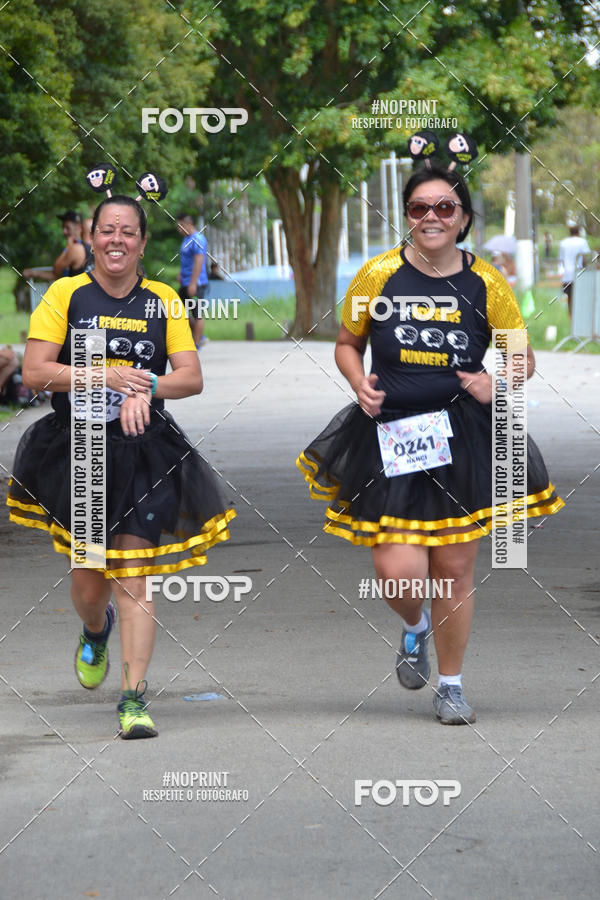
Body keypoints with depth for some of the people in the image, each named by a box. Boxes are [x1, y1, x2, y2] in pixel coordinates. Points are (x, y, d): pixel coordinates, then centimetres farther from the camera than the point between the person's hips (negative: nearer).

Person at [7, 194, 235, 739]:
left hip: (143, 451, 0)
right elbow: (34, 372, -8)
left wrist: (146, 386, -20)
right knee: (88, 583, 7)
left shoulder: (162, 301, 4)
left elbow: (192, 378, -1)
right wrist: (107, 375, -17)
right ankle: (96, 633, 43)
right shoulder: (66, 295, 0)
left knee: (133, 579, -8)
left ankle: (134, 699, -6)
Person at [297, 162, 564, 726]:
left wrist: (497, 382, -9)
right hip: (390, 436, -1)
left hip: (464, 440, 1)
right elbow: (347, 344, 12)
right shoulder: (379, 275, -1)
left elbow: (523, 358, 11)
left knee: (455, 567, 6)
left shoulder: (485, 284, 1)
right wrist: (359, 384, -7)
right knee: (400, 572, -10)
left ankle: (451, 685, 25)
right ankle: (413, 628, 28)